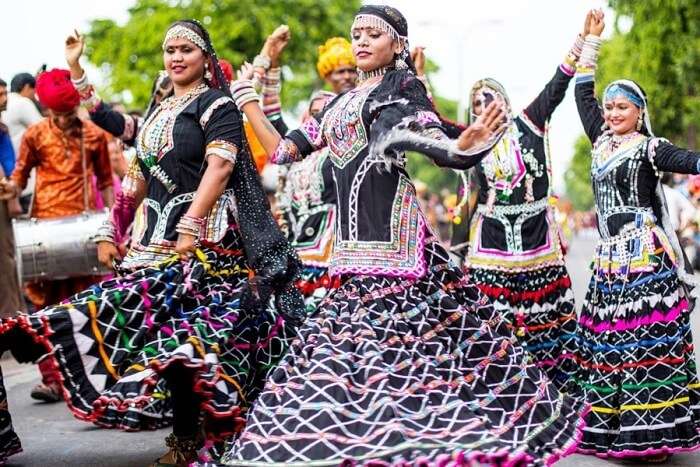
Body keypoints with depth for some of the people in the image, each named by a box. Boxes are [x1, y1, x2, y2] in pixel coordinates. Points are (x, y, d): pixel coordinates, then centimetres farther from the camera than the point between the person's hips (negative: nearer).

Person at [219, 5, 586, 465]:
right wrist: (248, 100, 24)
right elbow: (283, 151, 22)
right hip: (354, 239, 7)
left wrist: (465, 144, -35)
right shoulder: (338, 106, 21)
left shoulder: (401, 87, 2)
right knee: (359, 339, 4)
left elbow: (435, 142, -13)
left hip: (391, 225, -7)